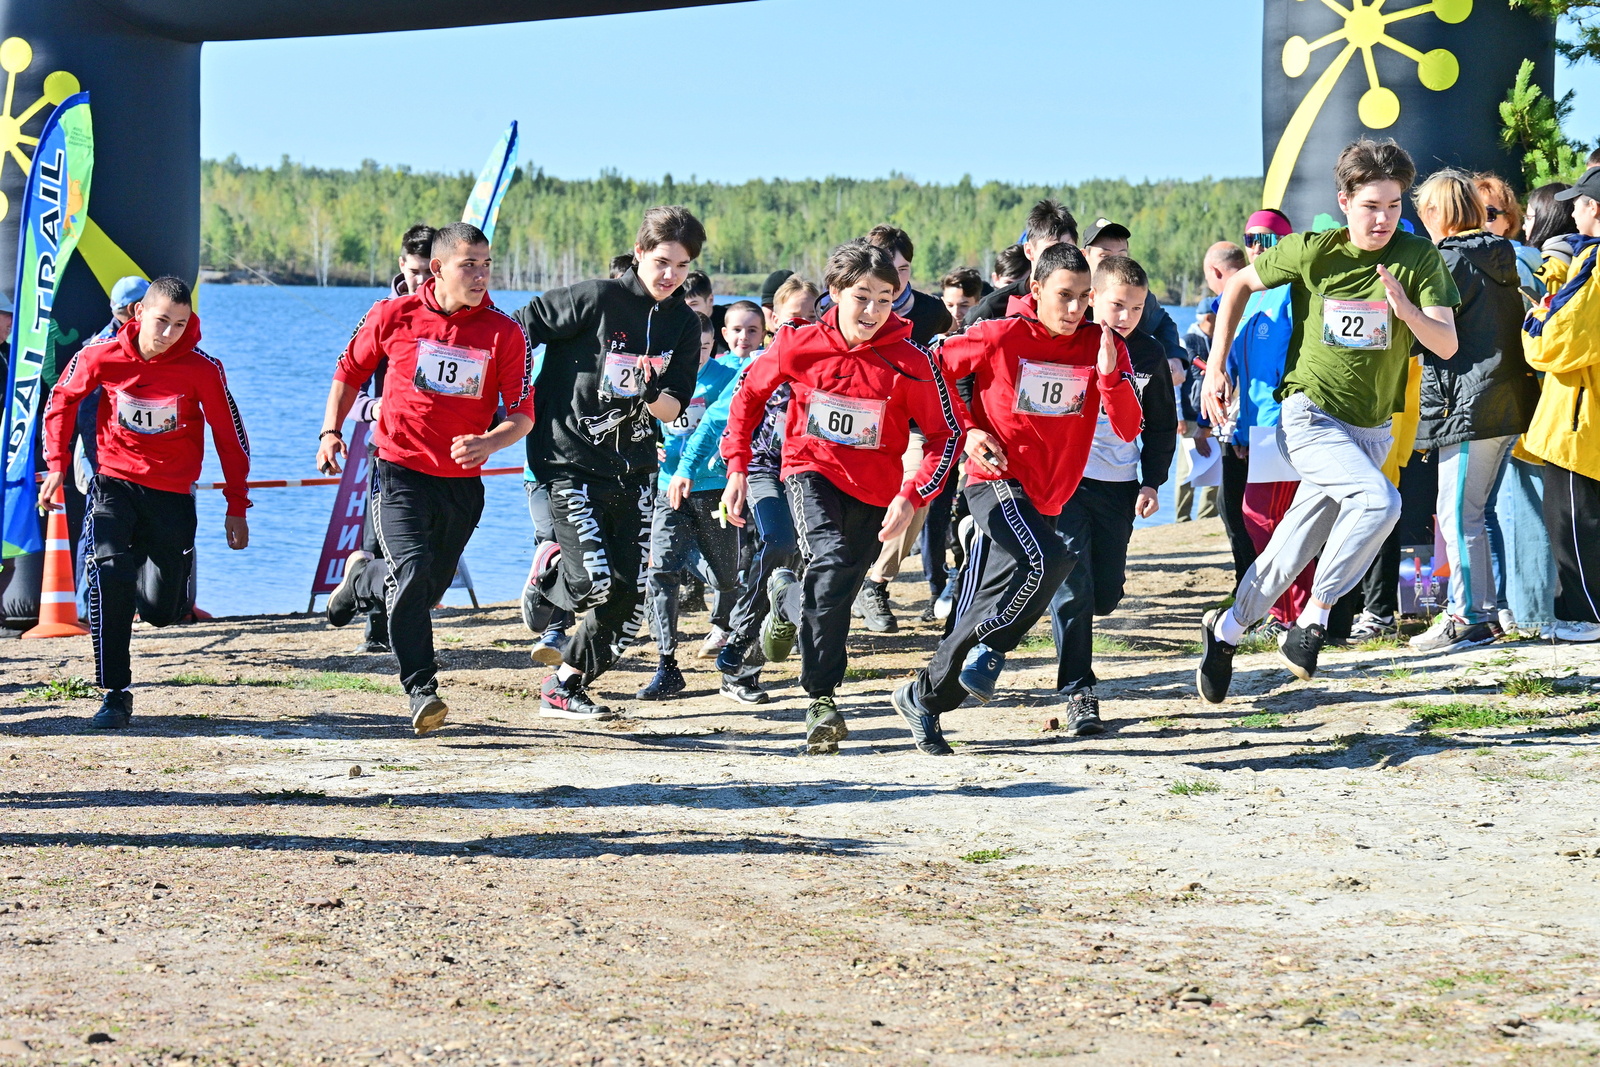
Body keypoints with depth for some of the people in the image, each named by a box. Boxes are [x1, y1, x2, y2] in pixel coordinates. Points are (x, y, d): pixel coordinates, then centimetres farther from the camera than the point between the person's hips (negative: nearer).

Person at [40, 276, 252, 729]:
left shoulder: (203, 369, -14)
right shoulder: (101, 357, -12)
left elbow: (230, 435, -3)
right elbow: (62, 401, 8)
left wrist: (236, 508, -2)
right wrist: (56, 464, 3)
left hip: (173, 493, 0)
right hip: (114, 483, 0)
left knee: (160, 610, 4)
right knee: (109, 577, -23)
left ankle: (148, 563, 43)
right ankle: (115, 695, -13)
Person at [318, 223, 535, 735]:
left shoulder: (505, 333, -4)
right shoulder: (394, 316, -4)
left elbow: (523, 415, -4)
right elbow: (350, 372, 12)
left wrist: (487, 443, -24)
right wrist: (331, 431, 2)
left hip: (463, 482, 3)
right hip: (400, 472, -2)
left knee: (429, 587, 14)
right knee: (413, 574, -20)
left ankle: (363, 579, 47)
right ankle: (422, 692, -14)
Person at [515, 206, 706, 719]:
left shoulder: (684, 325, 6)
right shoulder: (597, 299, -11)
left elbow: (673, 408, 4)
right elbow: (518, 329, -5)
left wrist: (648, 394, -18)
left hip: (635, 469, 6)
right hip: (570, 460, -6)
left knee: (630, 593, 0)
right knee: (595, 580, -19)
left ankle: (562, 690, 16)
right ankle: (548, 569, 16)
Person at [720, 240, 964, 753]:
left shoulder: (912, 362, -16)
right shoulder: (799, 346, -12)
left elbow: (947, 432, -7)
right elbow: (749, 394, 7)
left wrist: (912, 497, -18)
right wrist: (737, 467, 3)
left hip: (875, 489, 1)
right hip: (811, 470, -1)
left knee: (835, 593, 5)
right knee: (831, 562, -27)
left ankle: (787, 598, 44)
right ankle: (821, 697, -14)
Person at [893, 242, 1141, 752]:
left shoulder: (1101, 346, 0)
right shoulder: (1000, 337, -9)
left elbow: (1128, 430, -6)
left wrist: (1108, 374, -22)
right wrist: (966, 432, -4)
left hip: (1048, 497, 5)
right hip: (996, 479, -5)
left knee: (981, 612, 8)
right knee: (1049, 560, -32)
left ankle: (925, 696, 24)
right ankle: (991, 646, -11)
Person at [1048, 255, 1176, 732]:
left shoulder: (1149, 355, 4)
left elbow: (1161, 424, 14)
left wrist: (1152, 482, 5)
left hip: (1118, 487, 4)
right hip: (1064, 480, -4)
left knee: (1105, 596, 4)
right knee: (1073, 588, -13)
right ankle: (1078, 693, -7)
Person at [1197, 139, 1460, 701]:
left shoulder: (1419, 258, -8)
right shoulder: (1313, 252, -11)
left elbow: (1447, 345, -12)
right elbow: (1240, 284, 6)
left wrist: (1406, 311, -32)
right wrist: (1215, 368, 3)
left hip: (1371, 430, 3)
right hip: (1310, 416, -3)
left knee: (1295, 551, 10)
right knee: (1379, 500, -29)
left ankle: (1227, 631, 33)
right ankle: (1314, 617, -16)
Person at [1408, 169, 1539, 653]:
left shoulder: (1449, 261, -11)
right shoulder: (1501, 259, 14)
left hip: (1469, 403, -9)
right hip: (1511, 401, 9)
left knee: (1457, 514, -5)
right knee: (1476, 512, 16)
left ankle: (1469, 618, -5)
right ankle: (1486, 610, 18)